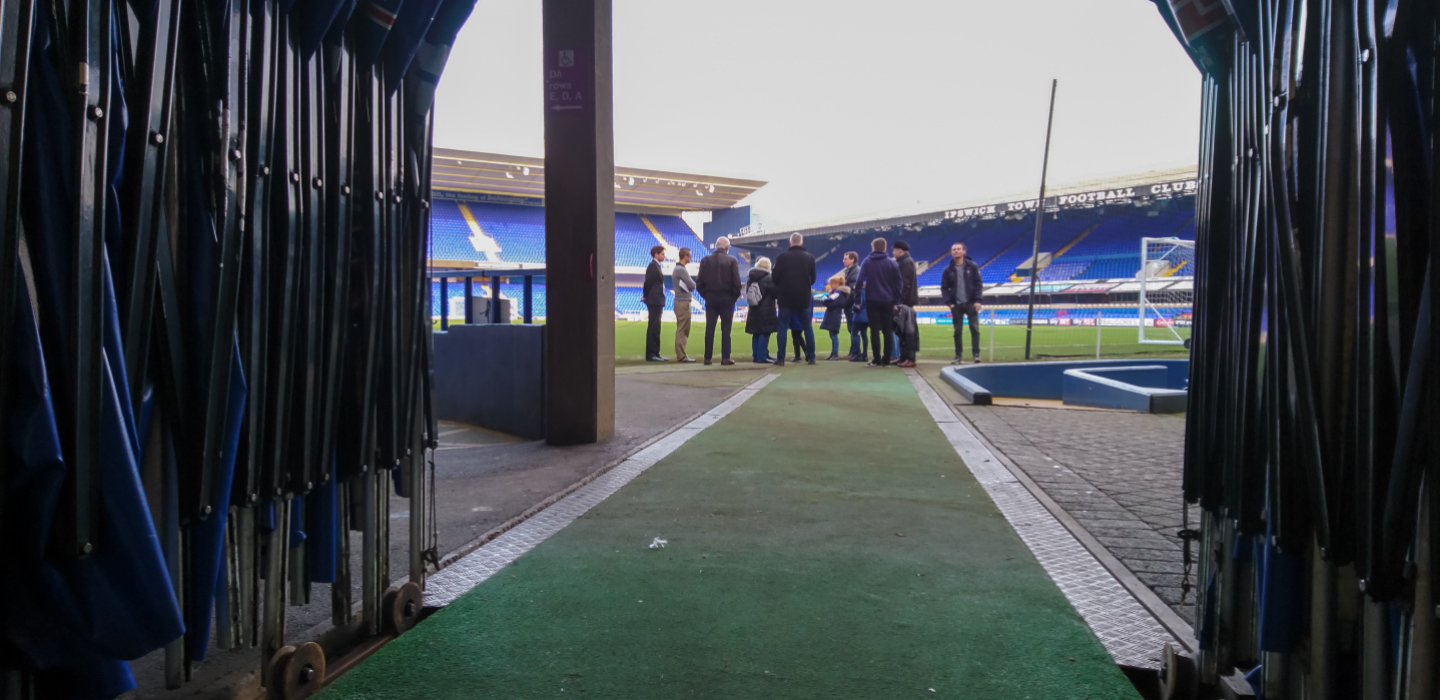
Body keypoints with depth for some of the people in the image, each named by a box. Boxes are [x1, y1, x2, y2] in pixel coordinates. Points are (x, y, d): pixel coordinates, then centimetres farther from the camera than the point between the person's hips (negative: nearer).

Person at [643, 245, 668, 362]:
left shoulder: (656, 266, 17)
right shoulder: (653, 267, -13)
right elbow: (648, 283, -16)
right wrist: (646, 297, -5)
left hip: (657, 302, 10)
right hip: (654, 302, -10)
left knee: (655, 329, 11)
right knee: (653, 328, -8)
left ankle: (655, 353, 15)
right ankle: (650, 354, -6)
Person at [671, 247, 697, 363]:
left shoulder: (677, 269, 16)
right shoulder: (681, 270, -16)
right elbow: (692, 286, -16)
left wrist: (689, 285, -3)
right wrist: (692, 283, 3)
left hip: (681, 302, 10)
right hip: (683, 302, -10)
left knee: (681, 330, 13)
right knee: (682, 330, -7)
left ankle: (680, 354, 17)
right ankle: (681, 356, -6)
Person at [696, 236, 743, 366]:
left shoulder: (706, 260, 2)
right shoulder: (731, 261, -6)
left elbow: (699, 282, 1)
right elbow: (736, 283, -9)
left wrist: (705, 295, 10)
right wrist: (734, 297, 4)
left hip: (710, 298, 2)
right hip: (726, 298, -2)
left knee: (709, 329, 5)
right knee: (726, 329, 1)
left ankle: (708, 357, 6)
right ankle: (726, 358, -1)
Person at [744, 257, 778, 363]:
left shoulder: (750, 279, 7)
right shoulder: (768, 279, -12)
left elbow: (747, 294, 13)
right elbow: (776, 293, -9)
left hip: (753, 311, 6)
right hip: (766, 311, -6)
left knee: (756, 334, 12)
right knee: (764, 333, -4)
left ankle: (755, 356, 15)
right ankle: (762, 357, -7)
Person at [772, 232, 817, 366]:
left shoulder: (782, 257, -8)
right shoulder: (810, 258, -1)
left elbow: (774, 278, -3)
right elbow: (813, 279, 7)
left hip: (786, 298, -2)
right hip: (804, 298, 2)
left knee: (782, 327, 4)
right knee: (808, 327, 12)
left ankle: (781, 359, -2)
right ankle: (811, 357, 12)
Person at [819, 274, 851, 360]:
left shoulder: (839, 293, -14)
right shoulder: (835, 292, 16)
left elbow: (830, 303, -23)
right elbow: (826, 302, 16)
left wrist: (828, 295, -7)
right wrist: (829, 294, 2)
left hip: (834, 317, -10)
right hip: (831, 317, 10)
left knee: (834, 335, -7)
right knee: (832, 335, 12)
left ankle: (836, 354, -5)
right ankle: (833, 353, 18)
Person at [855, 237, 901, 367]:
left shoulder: (867, 262, 1)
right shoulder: (892, 263, 5)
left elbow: (860, 280, -7)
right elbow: (897, 283, 3)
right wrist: (896, 301, 8)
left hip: (872, 300, -1)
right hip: (888, 301, 2)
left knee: (875, 330, 0)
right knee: (887, 330, 7)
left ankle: (877, 360, -3)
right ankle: (886, 360, 6)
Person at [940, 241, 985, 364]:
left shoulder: (972, 266, 1)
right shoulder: (948, 270, 4)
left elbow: (978, 284, -1)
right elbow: (944, 287, 7)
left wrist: (978, 301, -10)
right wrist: (949, 302, -5)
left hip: (971, 303, -2)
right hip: (956, 305, 2)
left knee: (974, 329, -4)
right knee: (957, 331, 5)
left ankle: (976, 354, 2)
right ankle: (958, 355, 12)